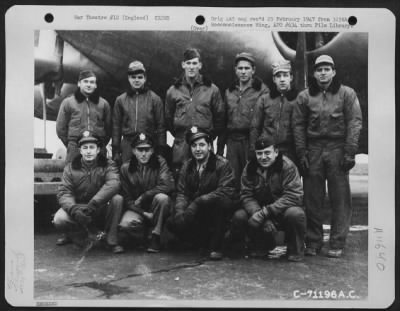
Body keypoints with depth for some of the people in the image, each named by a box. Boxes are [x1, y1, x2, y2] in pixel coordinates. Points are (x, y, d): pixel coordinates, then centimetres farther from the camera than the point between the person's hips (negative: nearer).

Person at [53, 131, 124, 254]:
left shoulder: (108, 165, -3)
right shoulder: (70, 168, 2)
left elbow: (113, 184, -23)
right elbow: (64, 193, -8)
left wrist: (93, 204, -37)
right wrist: (74, 208, -32)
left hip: (101, 210, 0)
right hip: (78, 207, 1)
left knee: (117, 199, -29)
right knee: (59, 220, -28)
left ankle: (112, 240, -14)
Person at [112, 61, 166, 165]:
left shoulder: (154, 99, 3)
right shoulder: (120, 100, 9)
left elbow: (161, 126, 3)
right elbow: (116, 127, 10)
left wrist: (161, 150, -2)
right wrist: (115, 151, 5)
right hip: (127, 144, 2)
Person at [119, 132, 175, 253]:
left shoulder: (159, 162, -6)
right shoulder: (125, 168, -2)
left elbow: (169, 185, -21)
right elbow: (127, 198, -2)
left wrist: (143, 197, -18)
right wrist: (144, 213, -16)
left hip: (155, 208, 0)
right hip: (137, 209, 1)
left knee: (162, 197, -34)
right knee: (125, 224, -30)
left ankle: (156, 237, -15)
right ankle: (144, 239, 4)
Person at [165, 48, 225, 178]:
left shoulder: (211, 89, 5)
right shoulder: (173, 91, 8)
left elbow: (220, 116, 9)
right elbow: (168, 118, 16)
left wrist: (211, 135, 5)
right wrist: (177, 134, 10)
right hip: (180, 146, 1)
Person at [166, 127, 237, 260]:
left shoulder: (222, 164, -9)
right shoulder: (187, 166, 6)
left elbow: (227, 191, -21)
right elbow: (181, 193, 2)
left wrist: (198, 201, -30)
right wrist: (180, 211, -20)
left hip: (217, 211, -5)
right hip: (197, 214, 5)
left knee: (219, 200, -36)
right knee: (172, 223, -17)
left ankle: (216, 246, -19)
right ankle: (209, 243, -2)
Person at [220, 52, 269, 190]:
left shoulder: (262, 90, 0)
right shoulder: (229, 92, 17)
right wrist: (220, 147, 13)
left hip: (252, 141, -4)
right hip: (232, 141, 5)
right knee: (232, 180, 6)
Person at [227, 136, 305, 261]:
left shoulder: (287, 166, -15)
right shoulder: (250, 168, -3)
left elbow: (293, 196, -24)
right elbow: (246, 196, -9)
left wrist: (266, 211, -33)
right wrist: (263, 218, -27)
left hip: (283, 210, -3)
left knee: (295, 213, -36)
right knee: (239, 217, -22)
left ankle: (295, 251, -6)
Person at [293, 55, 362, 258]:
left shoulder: (346, 94, 3)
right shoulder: (305, 96, 9)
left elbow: (355, 122, -2)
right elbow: (298, 125, 7)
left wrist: (349, 152, -10)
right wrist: (301, 153, -1)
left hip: (337, 148, -2)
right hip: (313, 149, 2)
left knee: (340, 198, -1)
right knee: (312, 198, 5)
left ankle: (337, 243, 7)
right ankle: (313, 242, 15)